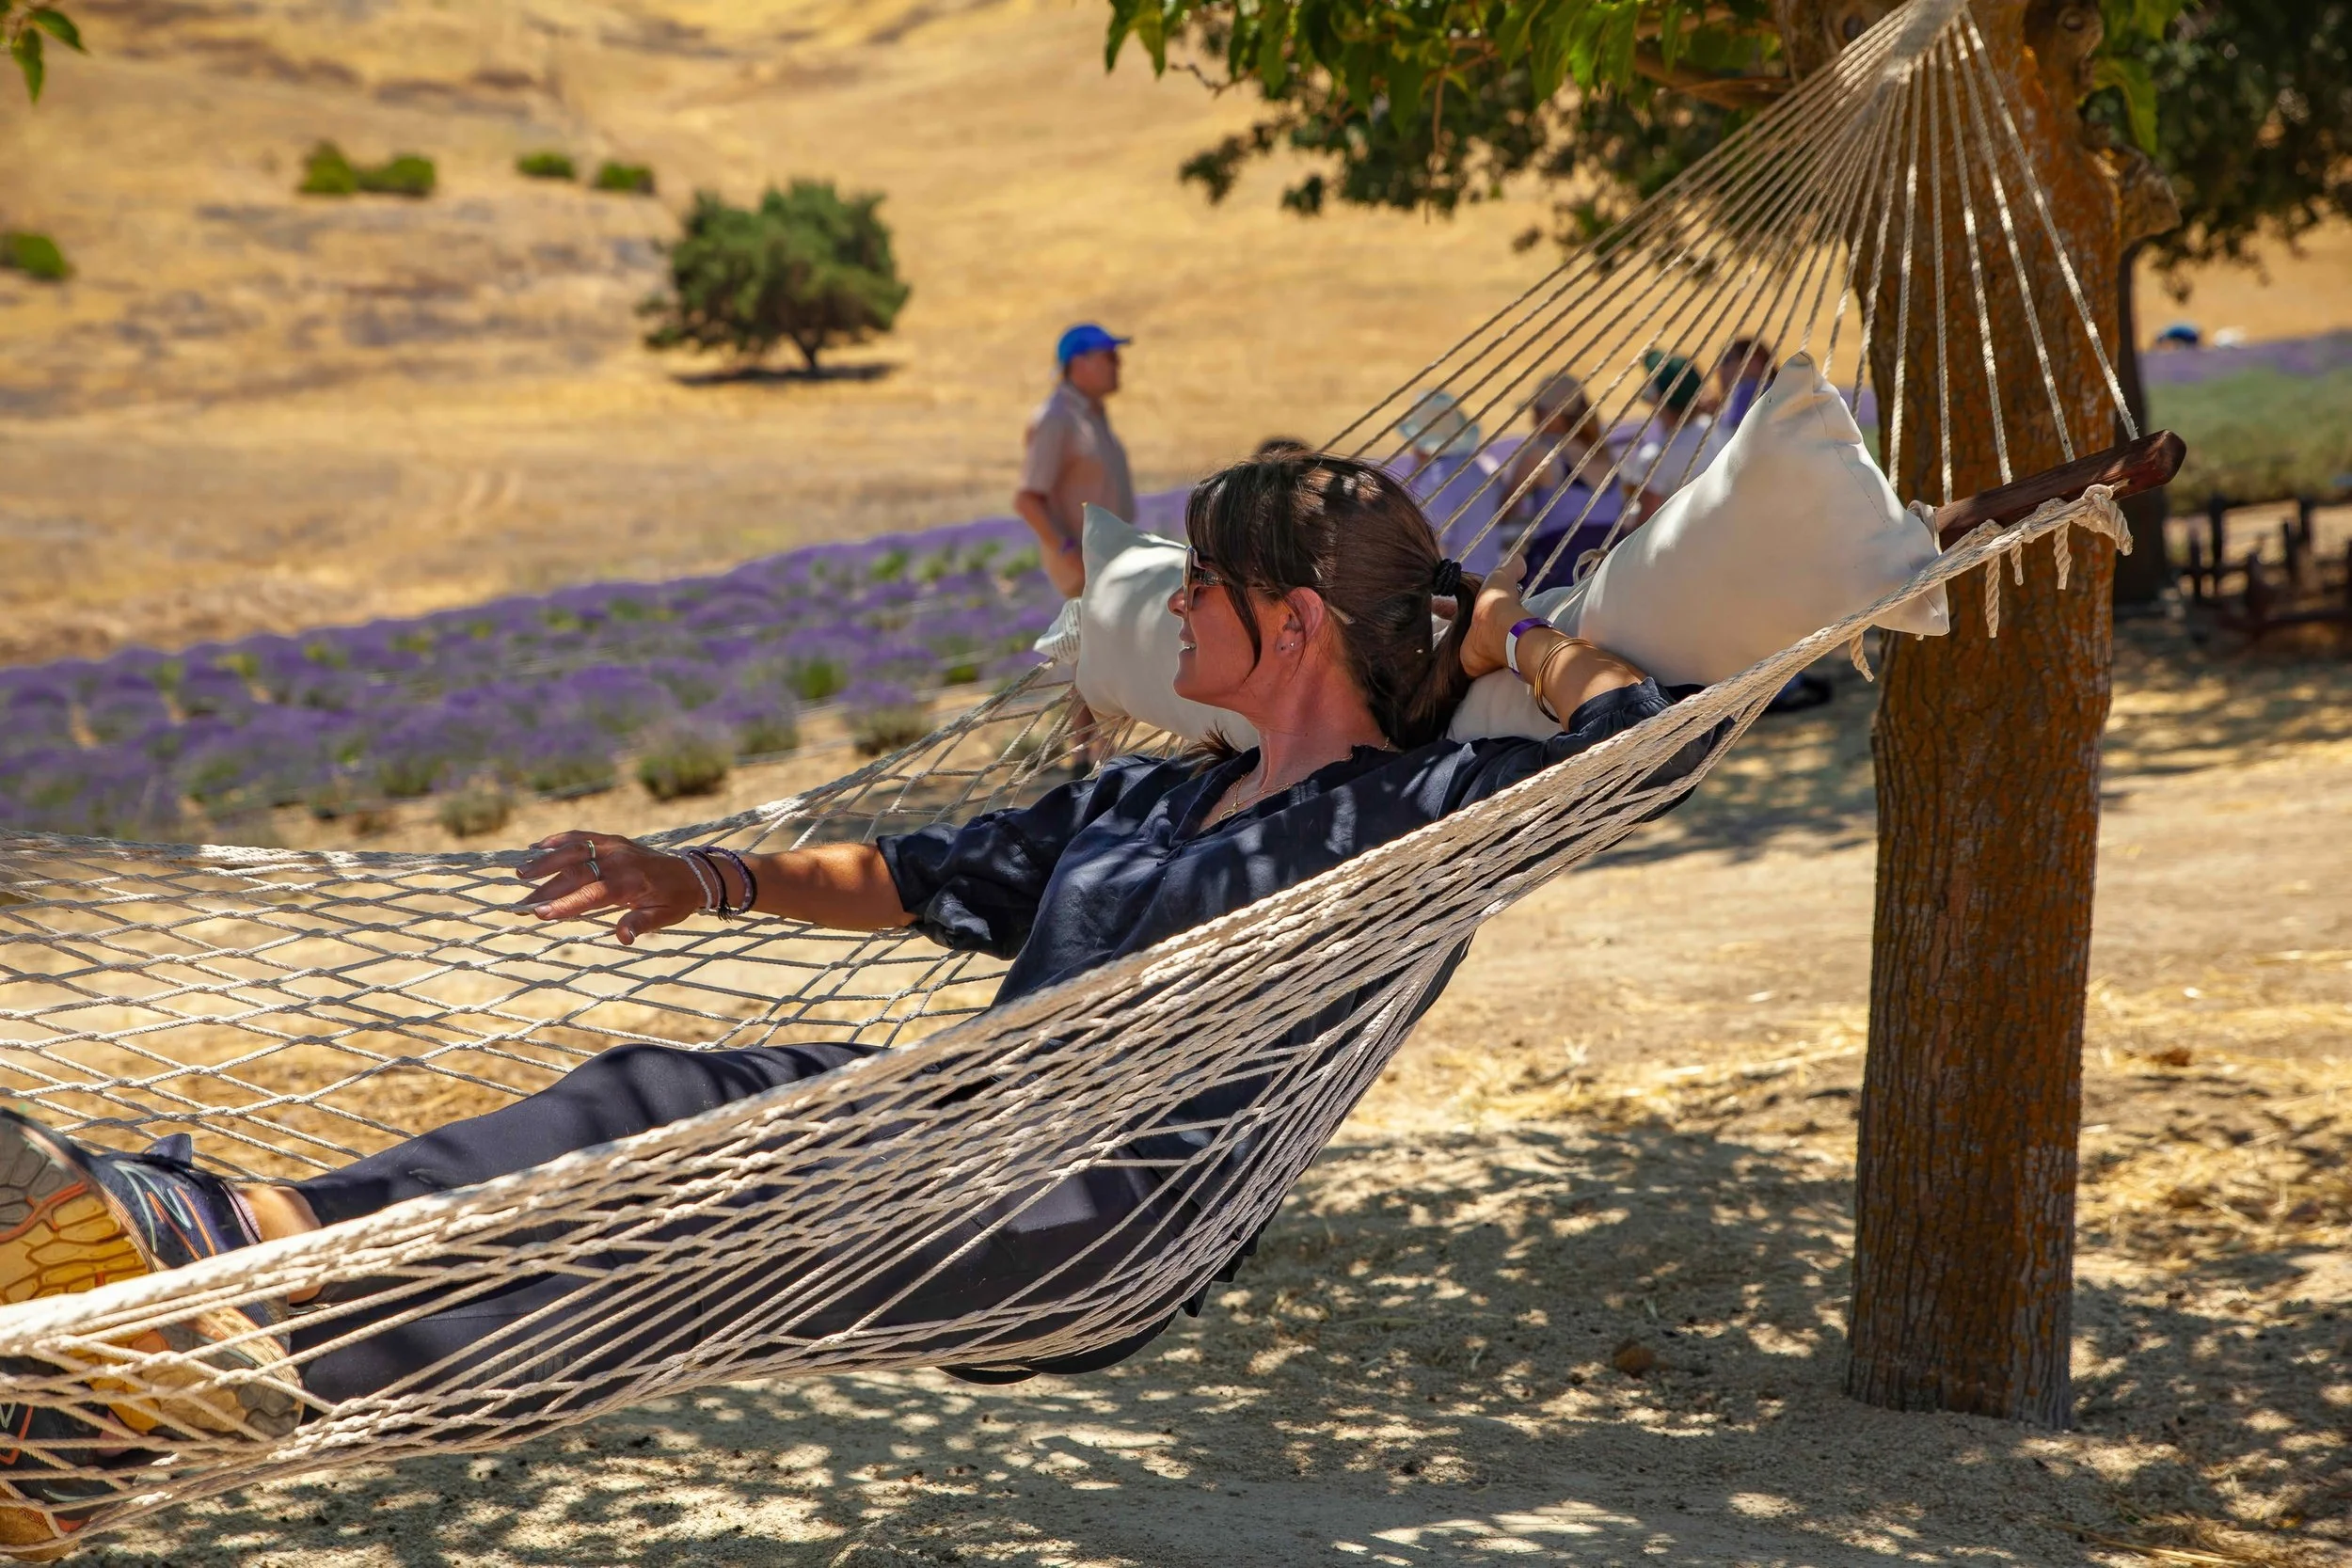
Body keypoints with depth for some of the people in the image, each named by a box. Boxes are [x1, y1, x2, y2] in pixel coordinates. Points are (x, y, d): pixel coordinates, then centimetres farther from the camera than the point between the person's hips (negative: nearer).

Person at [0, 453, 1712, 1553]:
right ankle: (199, 1225, -28)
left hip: (1102, 1218, -8)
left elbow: (1653, 728, -9)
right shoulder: (1144, 799, 25)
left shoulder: (1414, 815, 1)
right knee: (645, 1102, -13)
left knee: (752, 1233, -29)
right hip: (971, 1113, 8)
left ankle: (302, 1379, -43)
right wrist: (715, 876, 24)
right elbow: (921, 875, 32)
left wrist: (1514, 632, 5)